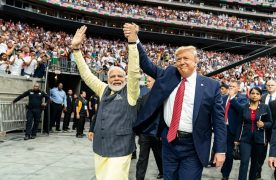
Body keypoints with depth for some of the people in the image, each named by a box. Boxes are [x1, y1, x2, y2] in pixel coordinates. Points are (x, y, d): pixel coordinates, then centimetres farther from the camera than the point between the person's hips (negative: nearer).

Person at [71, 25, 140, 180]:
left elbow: (134, 71, -16)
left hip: (119, 150, -5)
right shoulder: (104, 90, 10)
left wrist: (132, 41, -24)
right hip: (100, 149, 5)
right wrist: (76, 48, 2)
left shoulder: (130, 92, -2)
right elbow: (86, 74, 10)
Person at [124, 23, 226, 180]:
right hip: (169, 141, 4)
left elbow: (218, 119, -4)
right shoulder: (168, 74, 6)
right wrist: (135, 40, -8)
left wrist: (220, 150, -7)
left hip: (192, 147, -4)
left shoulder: (211, 85, -4)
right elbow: (147, 65, 6)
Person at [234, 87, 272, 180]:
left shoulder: (265, 107, -2)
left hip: (259, 139, 0)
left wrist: (263, 125, -18)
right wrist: (237, 139, 4)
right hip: (245, 138, 0)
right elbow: (240, 124, 5)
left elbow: (270, 122, 5)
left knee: (255, 162, 12)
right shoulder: (244, 107, 1)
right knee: (244, 162, -8)